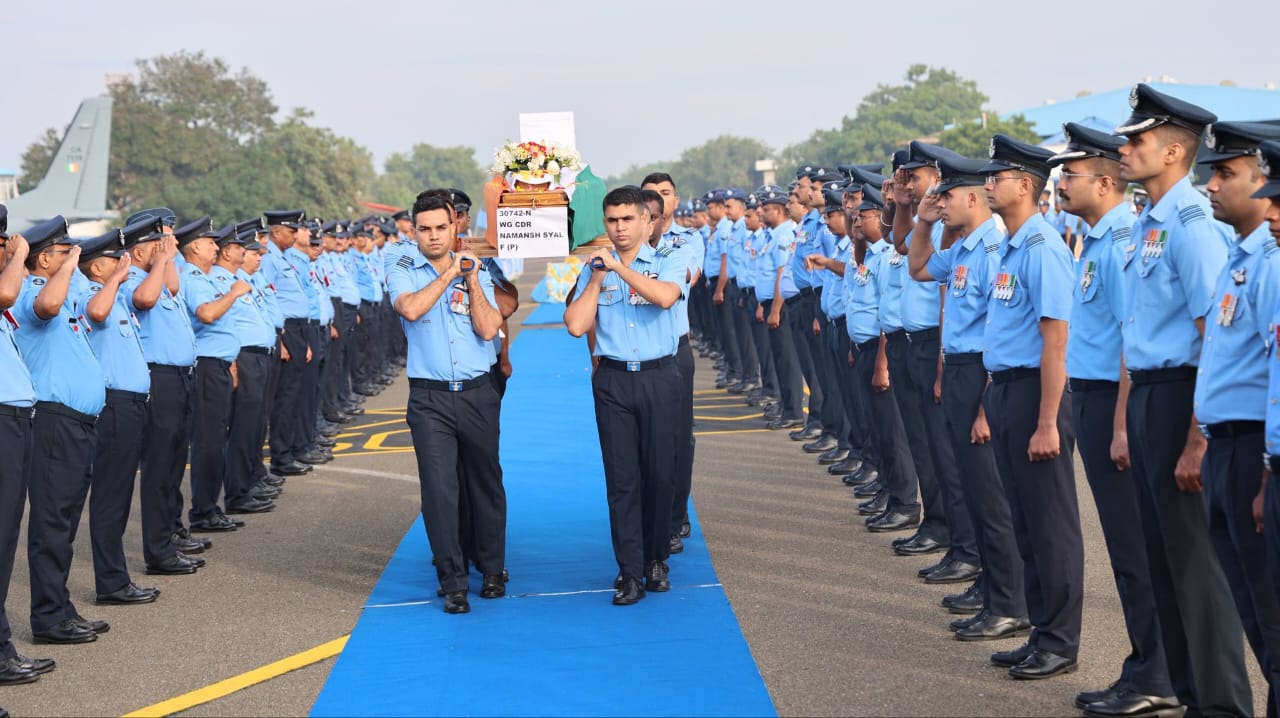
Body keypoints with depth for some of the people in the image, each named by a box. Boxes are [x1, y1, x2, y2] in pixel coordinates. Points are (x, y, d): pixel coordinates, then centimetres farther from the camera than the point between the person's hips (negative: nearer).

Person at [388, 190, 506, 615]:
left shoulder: (475, 272, 8)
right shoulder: (403, 273, 3)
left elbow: (488, 329, -4)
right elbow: (410, 309, -19)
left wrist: (472, 282, -8)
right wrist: (447, 275, -11)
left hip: (478, 393, 2)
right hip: (430, 399, -2)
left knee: (486, 484, 10)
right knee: (438, 488, -5)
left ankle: (492, 568, 26)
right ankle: (453, 582, 1)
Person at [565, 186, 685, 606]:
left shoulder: (668, 263, 1)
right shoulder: (593, 271, 8)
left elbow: (666, 296, -22)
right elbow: (576, 326, -4)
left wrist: (619, 266, -19)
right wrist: (597, 277, -6)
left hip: (659, 378, -1)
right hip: (612, 381, 1)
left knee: (660, 473, 5)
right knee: (621, 477, 0)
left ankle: (656, 560, 20)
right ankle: (630, 571, 4)